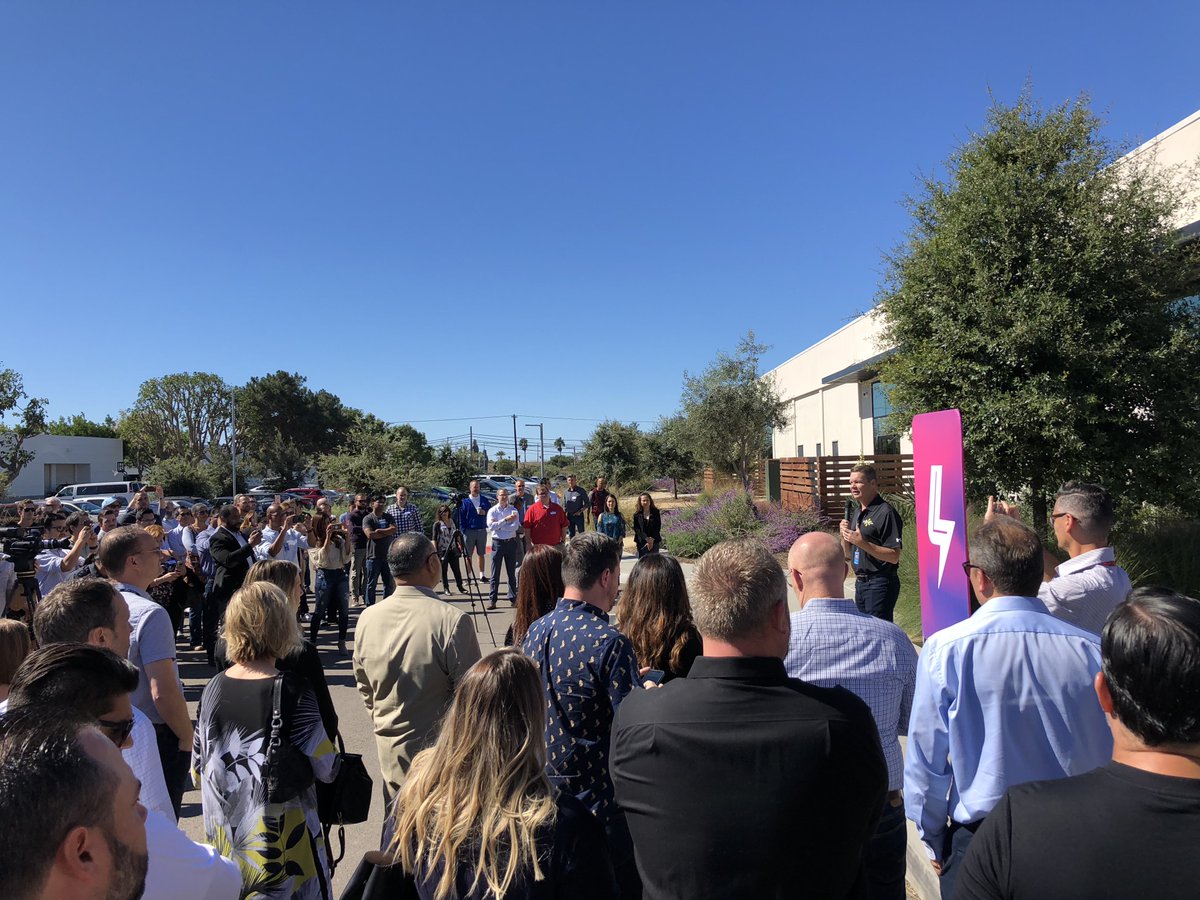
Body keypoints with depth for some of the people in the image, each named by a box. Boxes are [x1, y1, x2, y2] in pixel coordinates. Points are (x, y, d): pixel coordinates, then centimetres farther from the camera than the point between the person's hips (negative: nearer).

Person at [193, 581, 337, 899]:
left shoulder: (214, 688, -6)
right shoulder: (291, 691, -21)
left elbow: (198, 769, 6)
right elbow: (326, 768, -15)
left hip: (223, 835, 6)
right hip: (279, 840, -5)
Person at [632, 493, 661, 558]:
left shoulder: (655, 512, 3)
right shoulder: (637, 515, 2)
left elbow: (658, 527, 0)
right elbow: (637, 529, -3)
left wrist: (652, 539, -11)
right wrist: (647, 539, -14)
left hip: (654, 542, 0)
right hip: (642, 543, 0)